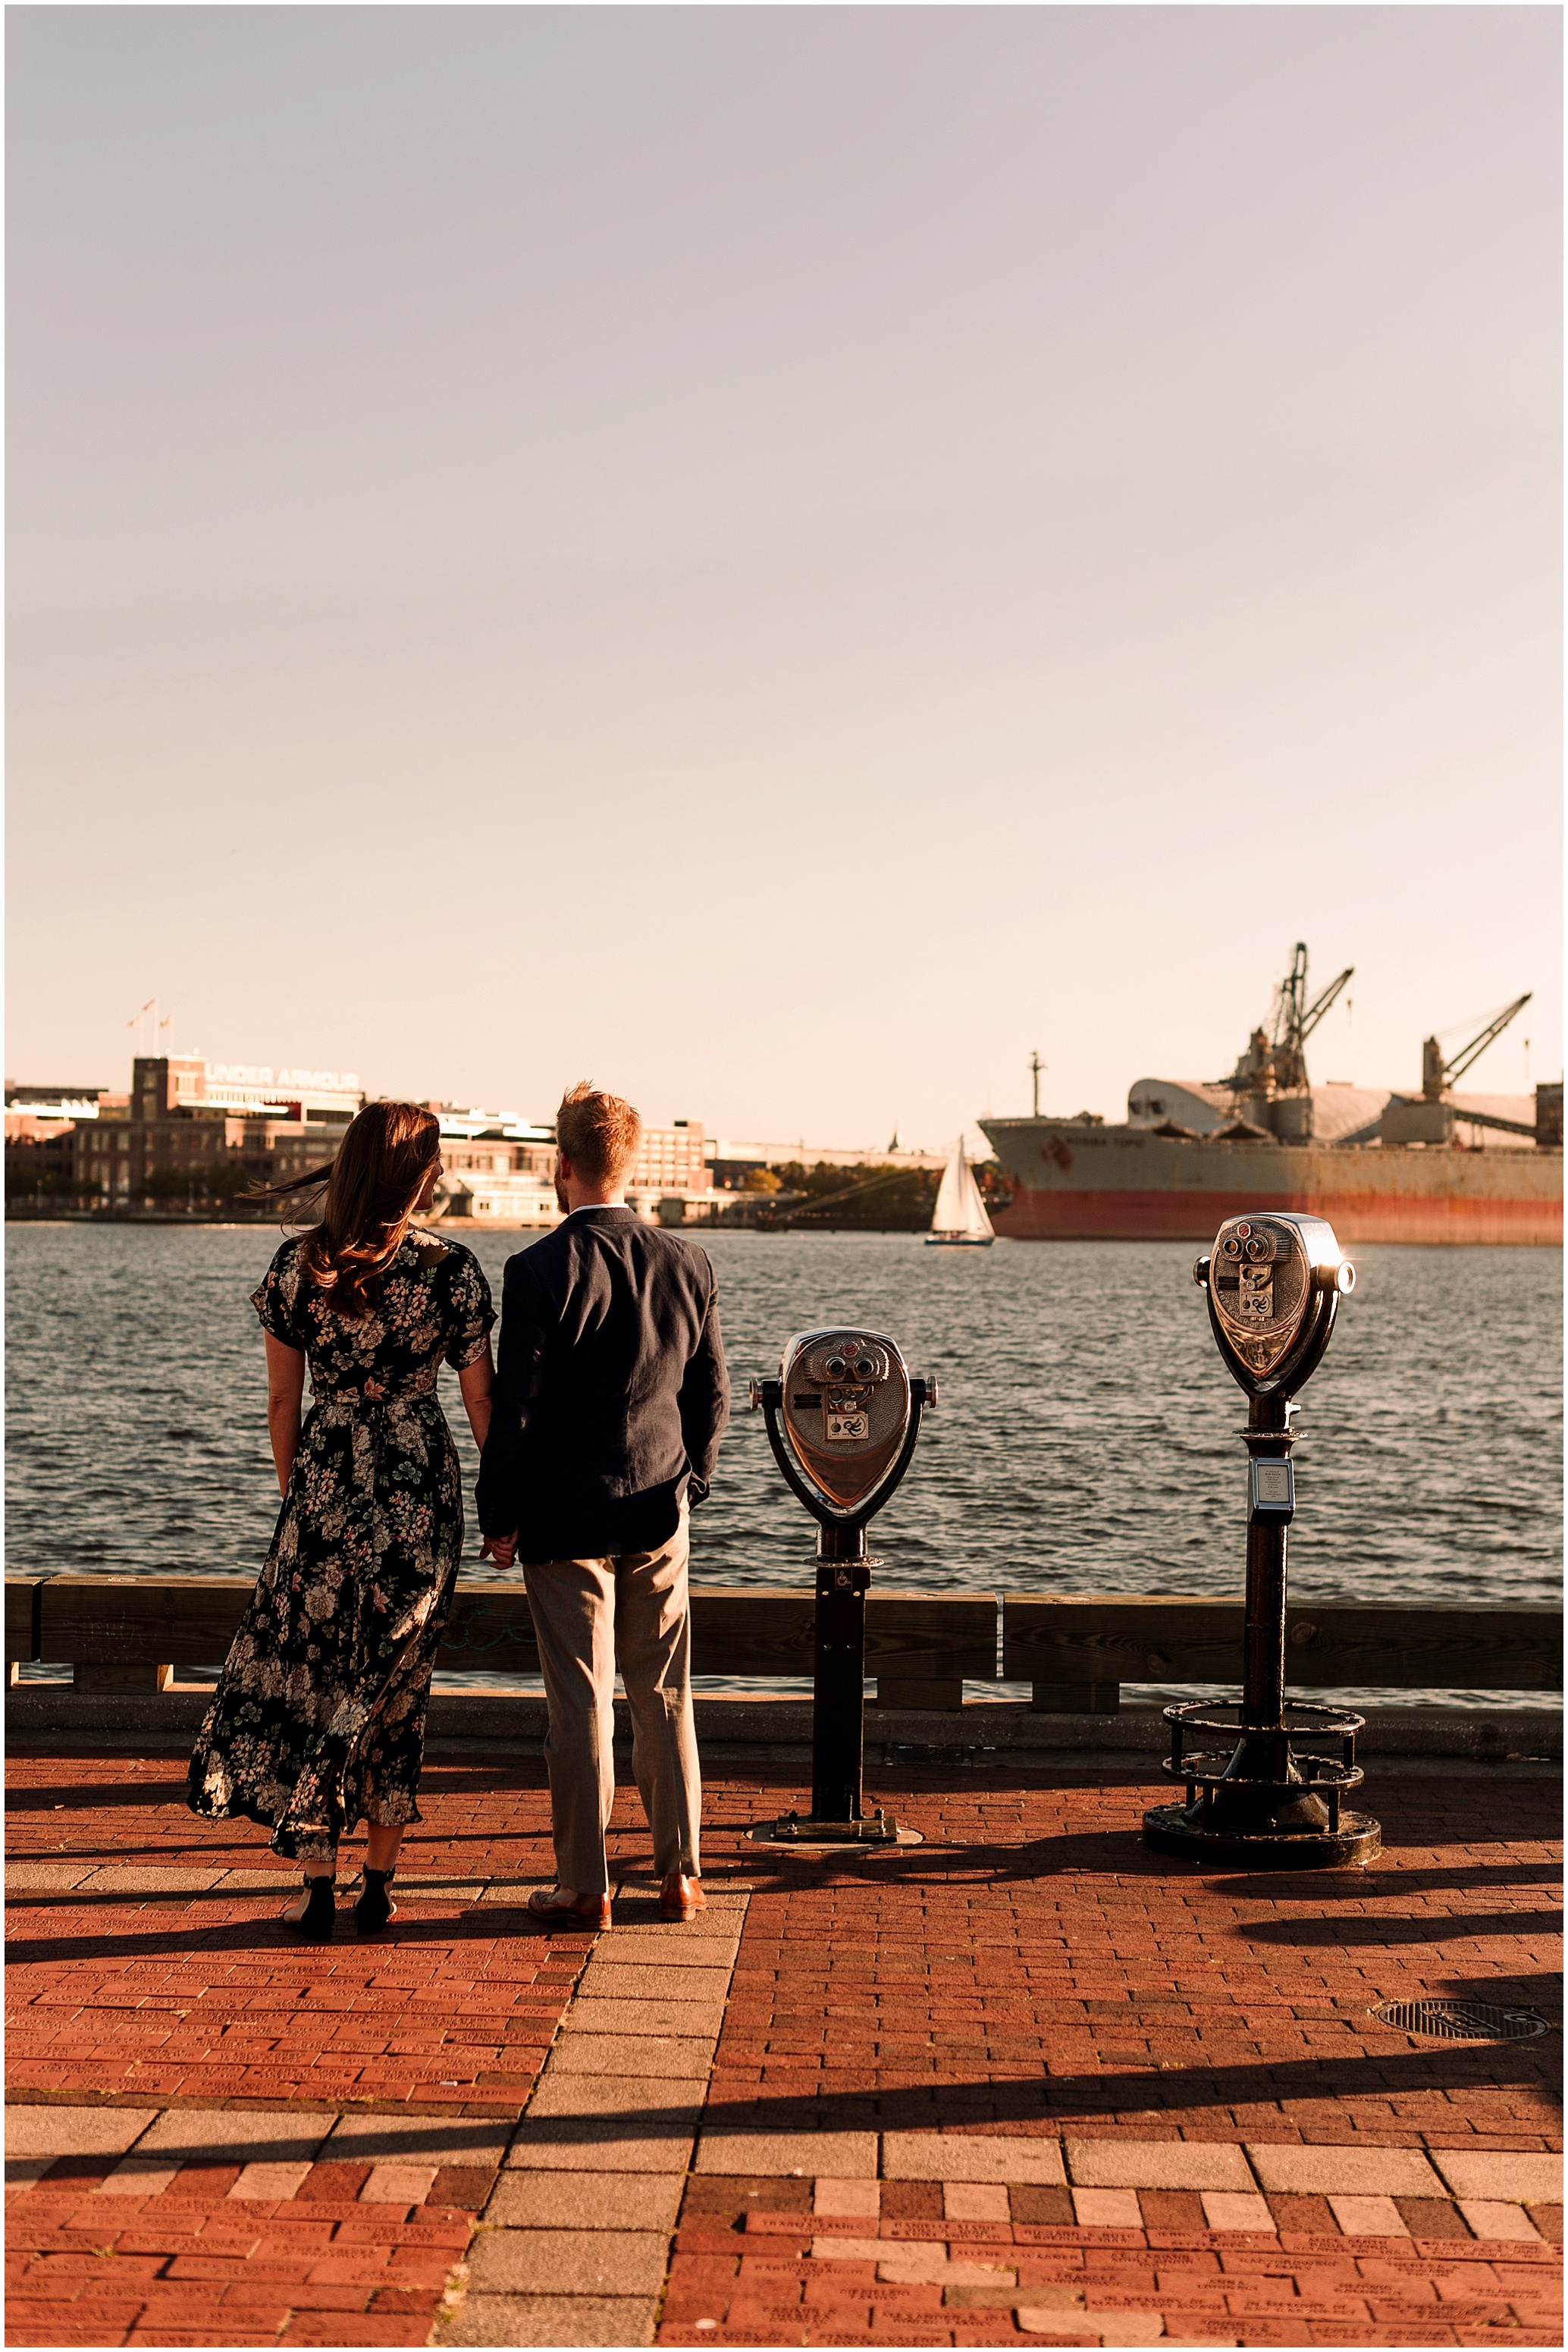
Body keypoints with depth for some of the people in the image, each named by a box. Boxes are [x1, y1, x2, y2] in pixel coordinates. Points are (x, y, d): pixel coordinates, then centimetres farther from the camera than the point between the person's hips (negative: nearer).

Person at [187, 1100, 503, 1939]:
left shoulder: (300, 1263, -4)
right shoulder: (451, 1268, -8)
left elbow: (282, 1401, 2)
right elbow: (482, 1401, -4)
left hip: (326, 1486, 0)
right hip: (420, 1489, 0)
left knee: (306, 1677, 10)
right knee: (397, 1682, 12)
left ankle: (317, 1890, 8)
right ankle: (378, 1886, 18)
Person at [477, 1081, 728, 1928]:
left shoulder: (541, 1270, -14)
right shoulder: (688, 1264, 0)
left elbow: (518, 1406, -12)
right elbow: (710, 1394, 7)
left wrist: (499, 1512, -2)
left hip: (567, 1516, -4)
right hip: (659, 1511, 4)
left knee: (581, 1702, 2)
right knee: (664, 1695, 13)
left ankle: (584, 1884, 9)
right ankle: (679, 1872, 18)